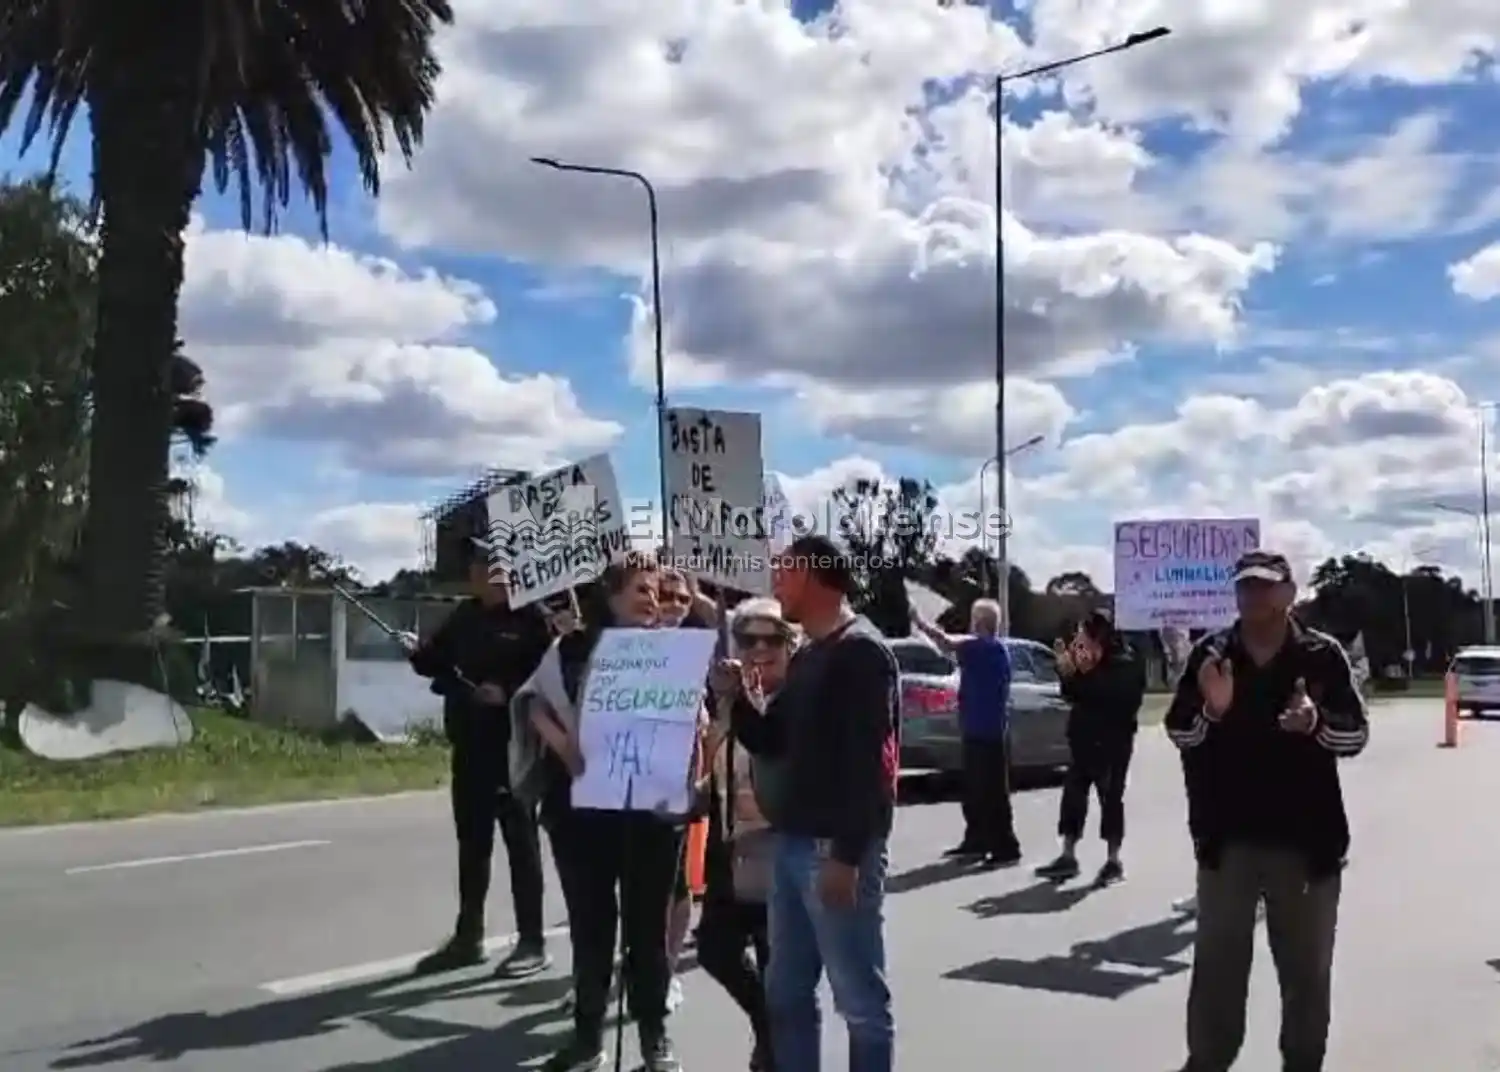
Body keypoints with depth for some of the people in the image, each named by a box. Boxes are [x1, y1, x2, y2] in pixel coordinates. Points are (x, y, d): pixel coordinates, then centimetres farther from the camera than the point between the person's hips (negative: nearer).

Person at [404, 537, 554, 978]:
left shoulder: (530, 617, -10)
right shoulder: (464, 617, 10)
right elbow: (438, 662, 17)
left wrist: (507, 692, -26)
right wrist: (417, 653, -2)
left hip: (512, 747, -7)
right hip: (469, 745, 7)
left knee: (520, 842, 1)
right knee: (471, 842, 14)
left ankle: (532, 943, 8)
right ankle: (468, 937, 25)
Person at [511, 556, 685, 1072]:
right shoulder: (575, 649, 3)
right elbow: (535, 701, 0)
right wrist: (562, 744, -16)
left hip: (651, 807, 0)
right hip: (582, 805, 0)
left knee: (647, 923, 7)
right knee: (590, 922, 8)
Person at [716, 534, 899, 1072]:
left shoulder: (861, 651, -11)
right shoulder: (807, 656, 17)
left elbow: (868, 762, -18)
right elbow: (771, 743, 22)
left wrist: (847, 855, -23)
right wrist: (738, 698, 4)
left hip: (836, 849, -9)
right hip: (791, 844, 9)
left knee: (860, 999, -1)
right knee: (786, 993, 13)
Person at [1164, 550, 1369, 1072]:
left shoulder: (1323, 654, -2)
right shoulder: (1211, 654, 1)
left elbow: (1356, 733, -3)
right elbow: (1178, 732, 1)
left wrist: (1317, 721, -25)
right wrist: (1210, 710, -21)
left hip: (1305, 838, 0)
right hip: (1226, 836, 1)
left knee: (1307, 968, 11)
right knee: (1218, 963, 8)